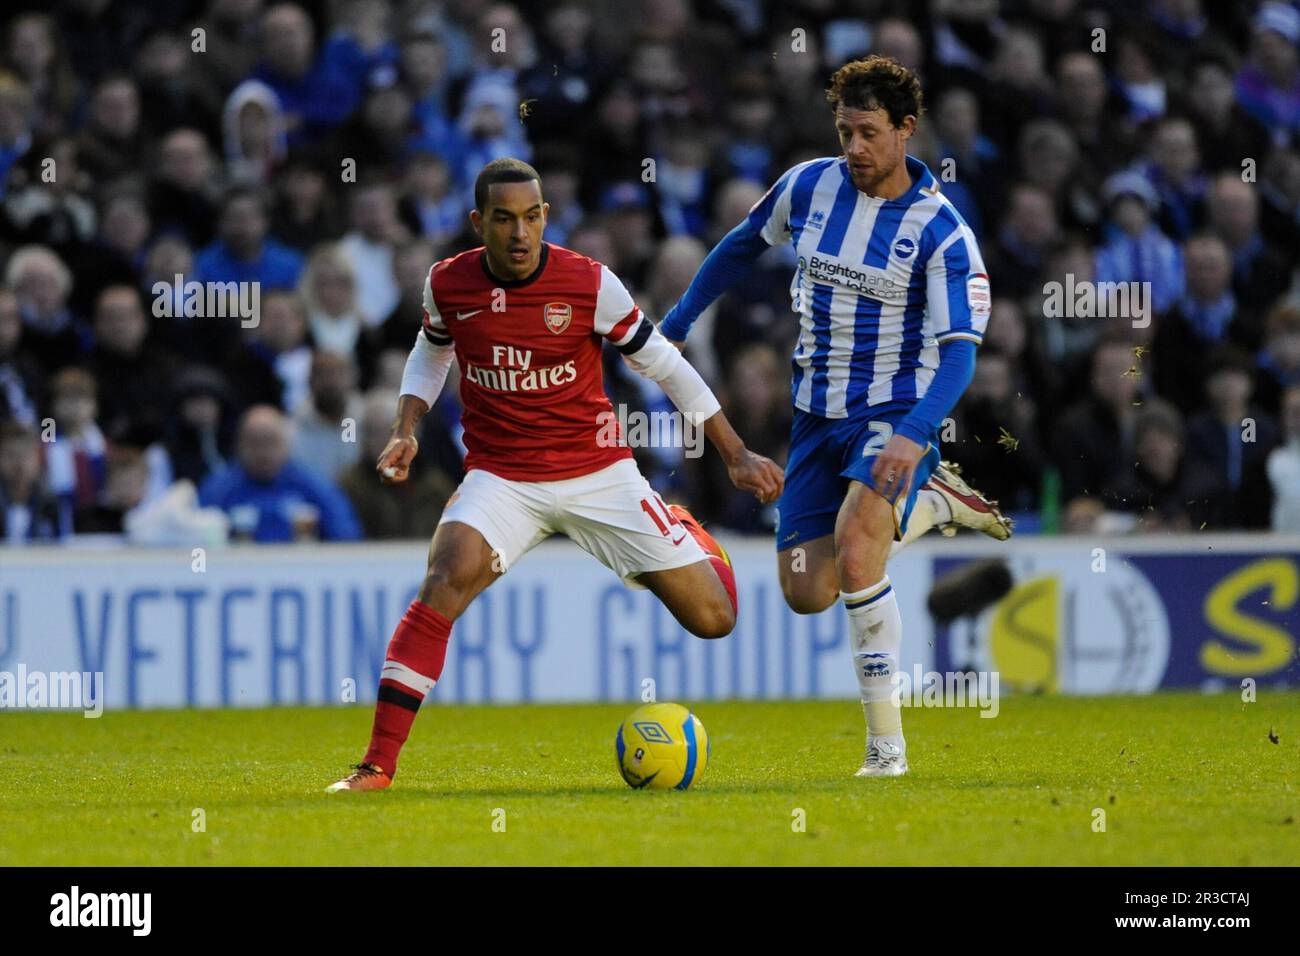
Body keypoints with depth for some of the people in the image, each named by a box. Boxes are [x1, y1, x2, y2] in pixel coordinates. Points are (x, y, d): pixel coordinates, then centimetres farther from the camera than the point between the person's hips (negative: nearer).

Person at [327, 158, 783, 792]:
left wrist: (737, 456, 1)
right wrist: (407, 430, 0)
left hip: (598, 472, 0)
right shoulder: (447, 284, -7)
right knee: (446, 580, -31)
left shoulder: (589, 283, -13)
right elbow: (431, 354, 17)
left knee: (713, 619, -3)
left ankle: (691, 538, 38)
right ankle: (377, 764, -28)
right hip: (500, 475, 0)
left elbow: (663, 365, 0)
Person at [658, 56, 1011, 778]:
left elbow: (956, 351, -19)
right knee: (807, 594, 0)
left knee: (853, 554, -29)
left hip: (894, 416, -6)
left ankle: (887, 744, -18)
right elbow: (742, 246, 19)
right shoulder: (809, 185, 0)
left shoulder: (940, 230, -14)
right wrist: (676, 326, 20)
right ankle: (927, 505, 26)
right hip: (817, 418, 6)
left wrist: (913, 435, -34)